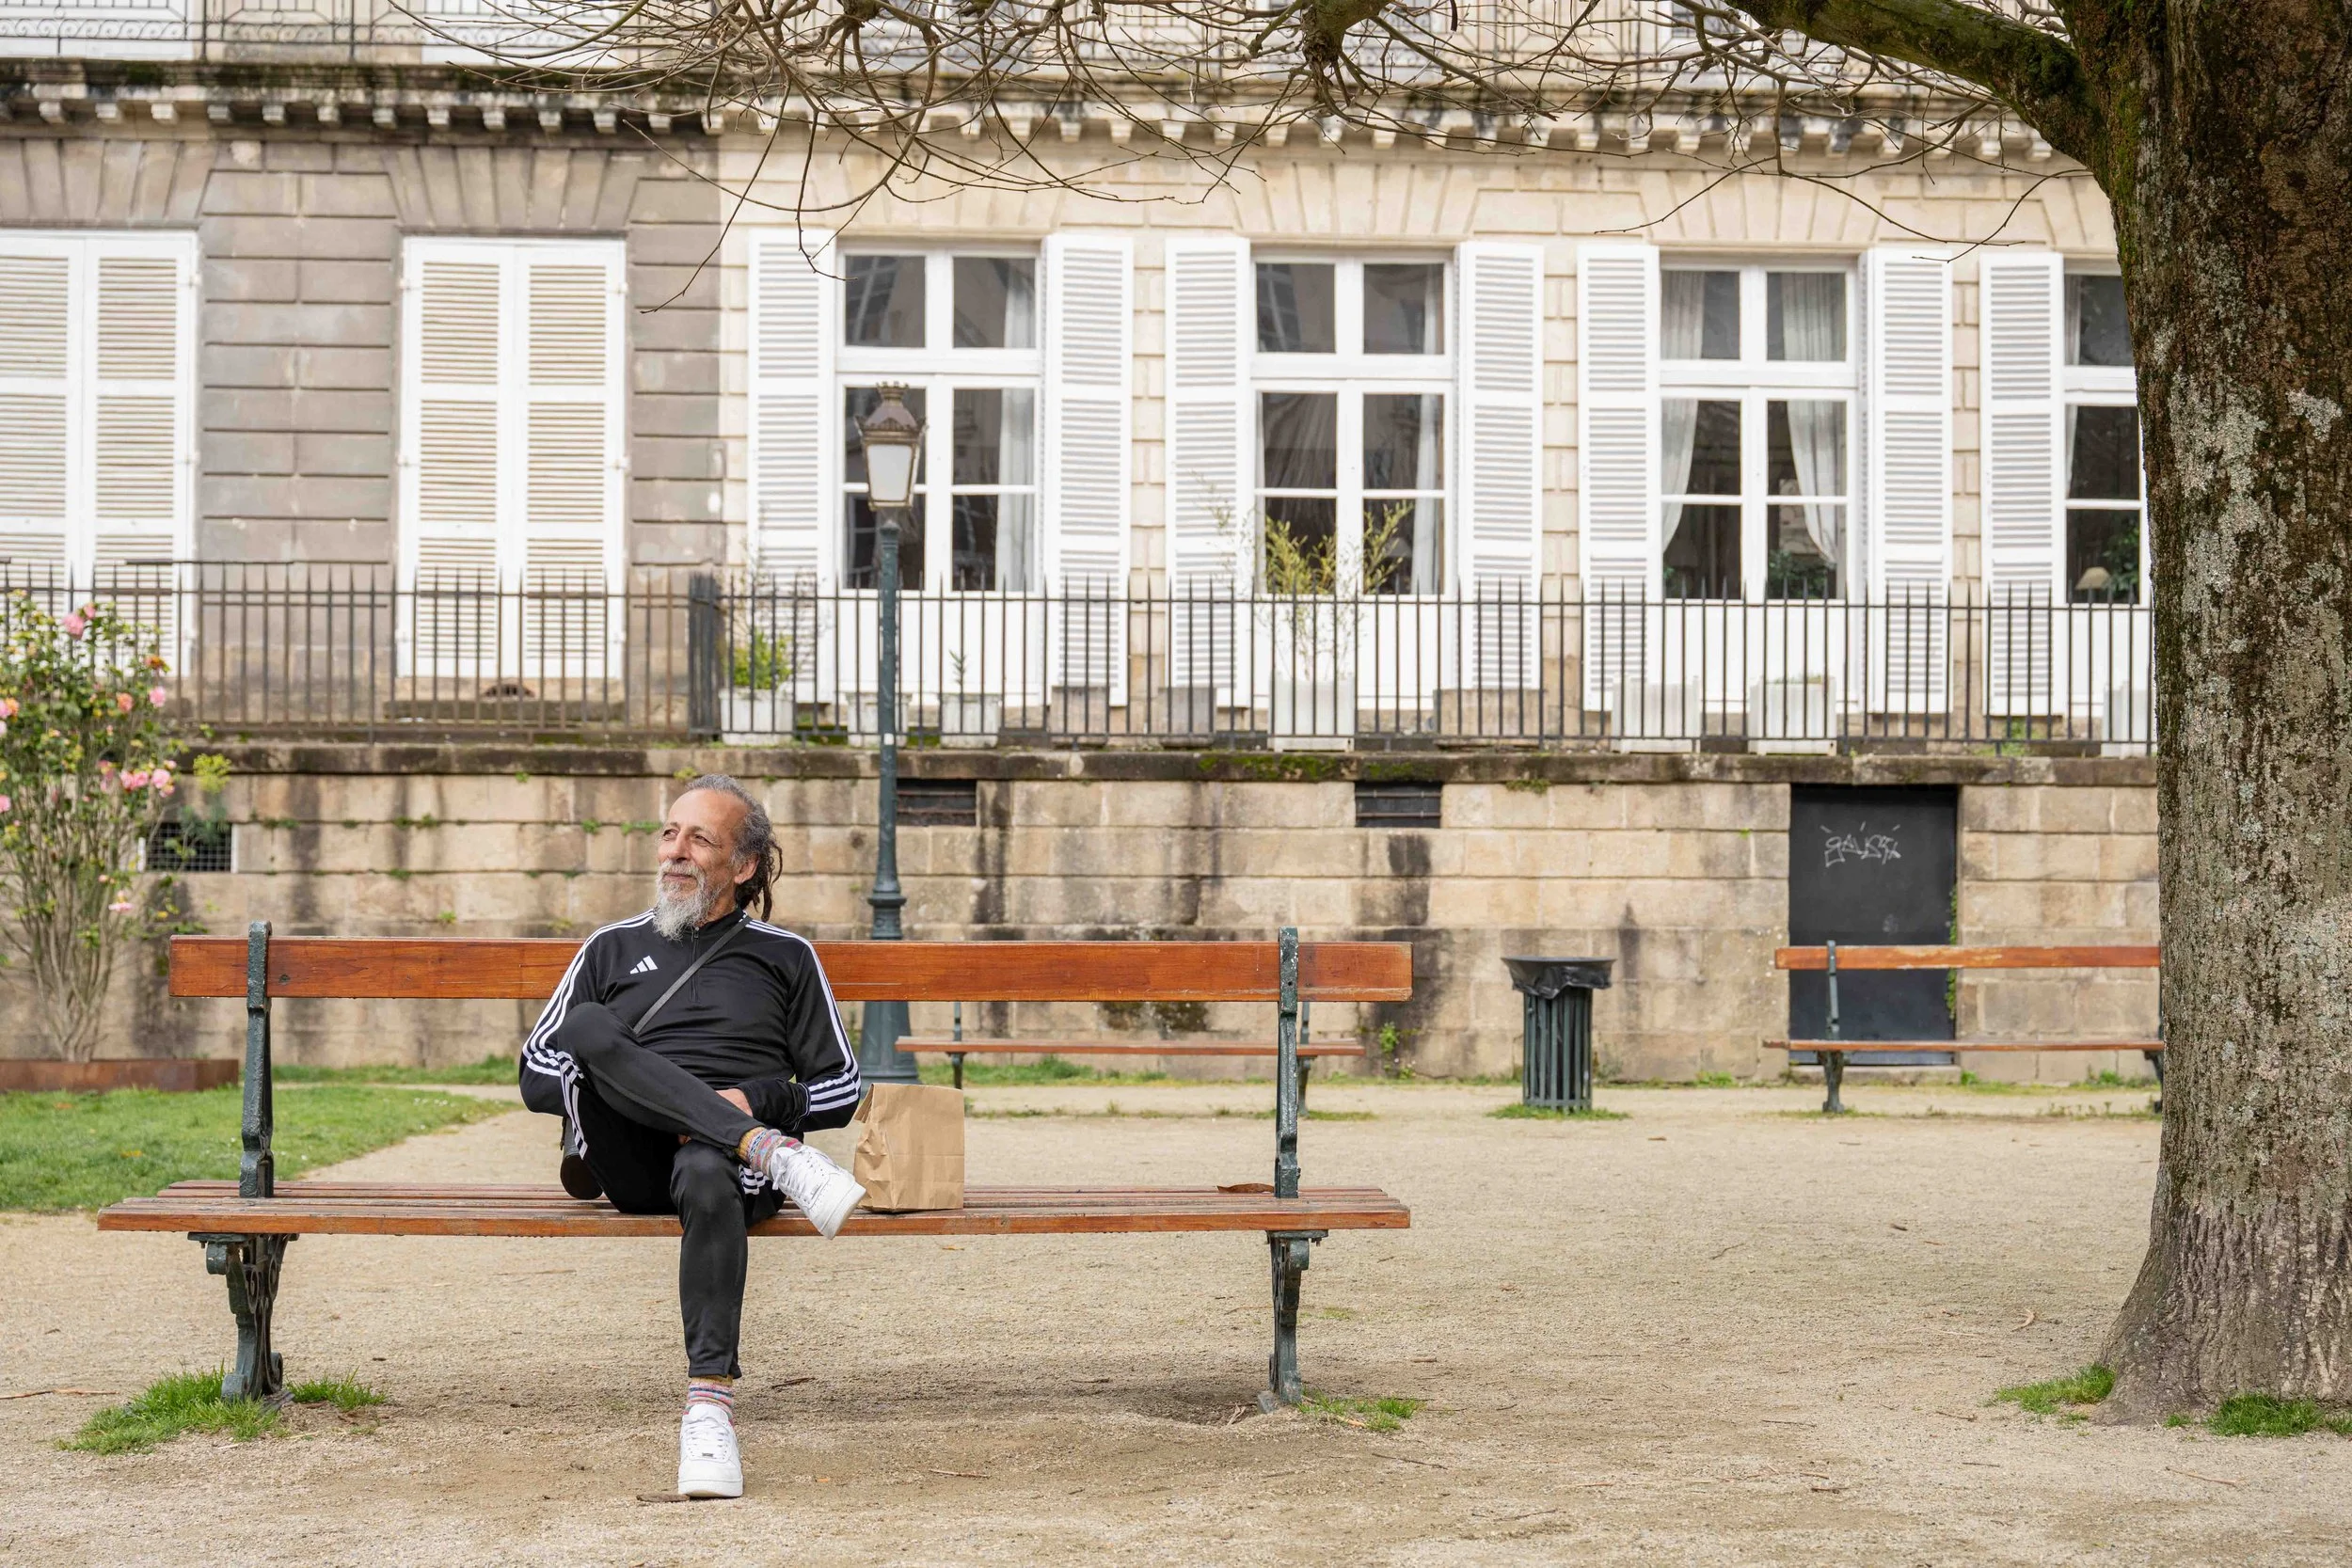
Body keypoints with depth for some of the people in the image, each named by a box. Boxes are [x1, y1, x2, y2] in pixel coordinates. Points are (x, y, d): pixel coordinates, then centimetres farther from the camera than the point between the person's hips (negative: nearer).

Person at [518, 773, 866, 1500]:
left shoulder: (785, 957, 20)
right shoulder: (614, 949, 23)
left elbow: (841, 1089, 17)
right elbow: (536, 1075, 16)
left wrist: (756, 1100, -4)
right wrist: (606, 1087, -5)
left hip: (727, 1156, -1)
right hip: (630, 1162, 2)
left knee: (710, 1178, -41)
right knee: (586, 1026, -29)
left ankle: (709, 1406, -43)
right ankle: (774, 1154, -40)